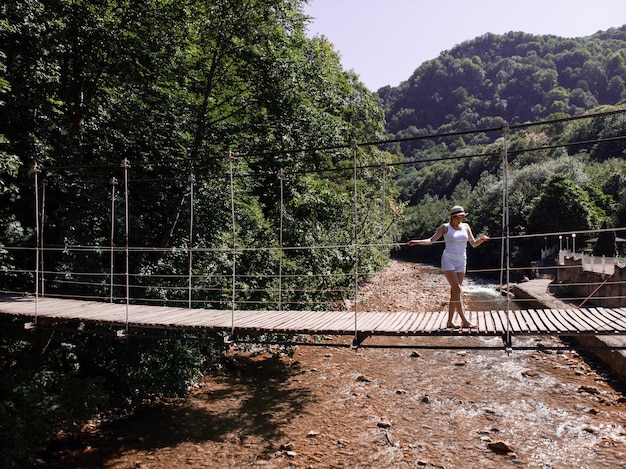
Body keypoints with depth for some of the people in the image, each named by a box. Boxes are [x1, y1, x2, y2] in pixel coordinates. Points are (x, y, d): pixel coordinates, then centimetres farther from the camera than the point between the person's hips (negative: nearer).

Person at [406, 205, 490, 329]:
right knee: (457, 290, -13)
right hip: (448, 261, -5)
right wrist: (417, 241, -22)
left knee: (454, 292, 4)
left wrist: (481, 239, -10)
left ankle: (450, 321, 9)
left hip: (461, 262, 5)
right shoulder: (445, 227, -3)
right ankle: (464, 321, -11)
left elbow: (473, 244, 11)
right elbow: (431, 240, -6)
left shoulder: (466, 227, 9)